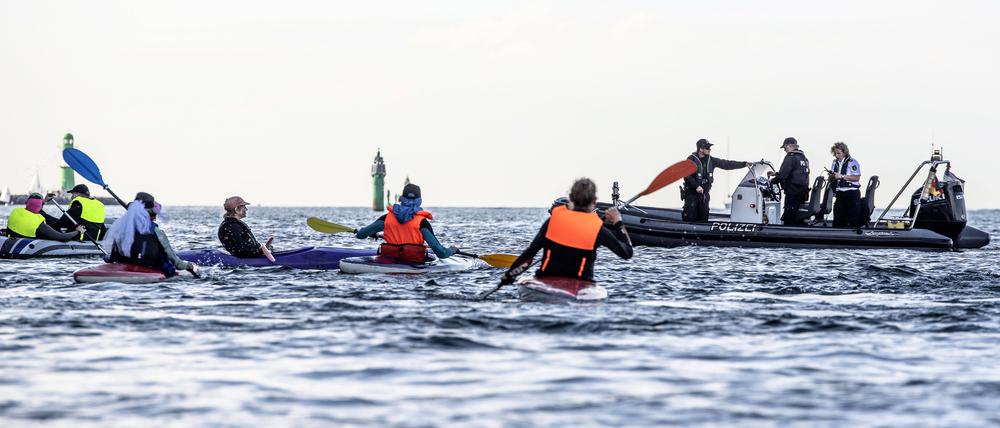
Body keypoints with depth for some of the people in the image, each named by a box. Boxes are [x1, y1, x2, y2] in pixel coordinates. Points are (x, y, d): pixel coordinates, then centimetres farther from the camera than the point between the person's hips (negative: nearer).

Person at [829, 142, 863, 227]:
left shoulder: (852, 162, -5)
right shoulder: (835, 163, 12)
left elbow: (857, 178, -12)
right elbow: (831, 179, 20)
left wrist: (842, 176, -15)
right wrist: (832, 177, -4)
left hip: (851, 194, -6)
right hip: (839, 194, 6)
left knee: (853, 219, -6)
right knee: (838, 220, 5)